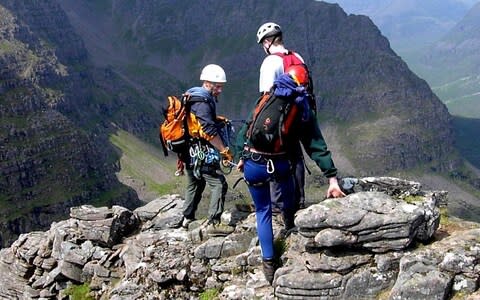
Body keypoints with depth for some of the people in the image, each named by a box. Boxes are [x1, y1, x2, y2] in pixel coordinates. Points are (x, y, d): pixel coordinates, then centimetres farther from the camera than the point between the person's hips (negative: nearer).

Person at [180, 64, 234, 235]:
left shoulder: (192, 97, 15)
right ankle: (213, 223, -12)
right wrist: (225, 151, -18)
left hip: (190, 152, 11)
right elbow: (209, 130, -24)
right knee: (219, 184, -9)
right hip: (201, 154, -11)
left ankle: (187, 219, 35)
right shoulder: (203, 102, -17)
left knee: (194, 185, 24)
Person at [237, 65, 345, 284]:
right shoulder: (304, 110, 2)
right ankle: (290, 221, 53)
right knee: (287, 184, 36)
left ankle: (268, 264, 16)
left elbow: (249, 129, 4)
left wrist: (243, 157, 14)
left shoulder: (267, 99, 4)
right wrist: (332, 178, -1)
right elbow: (317, 147, -1)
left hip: (253, 165, 1)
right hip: (279, 165, -1)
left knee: (263, 211, 16)